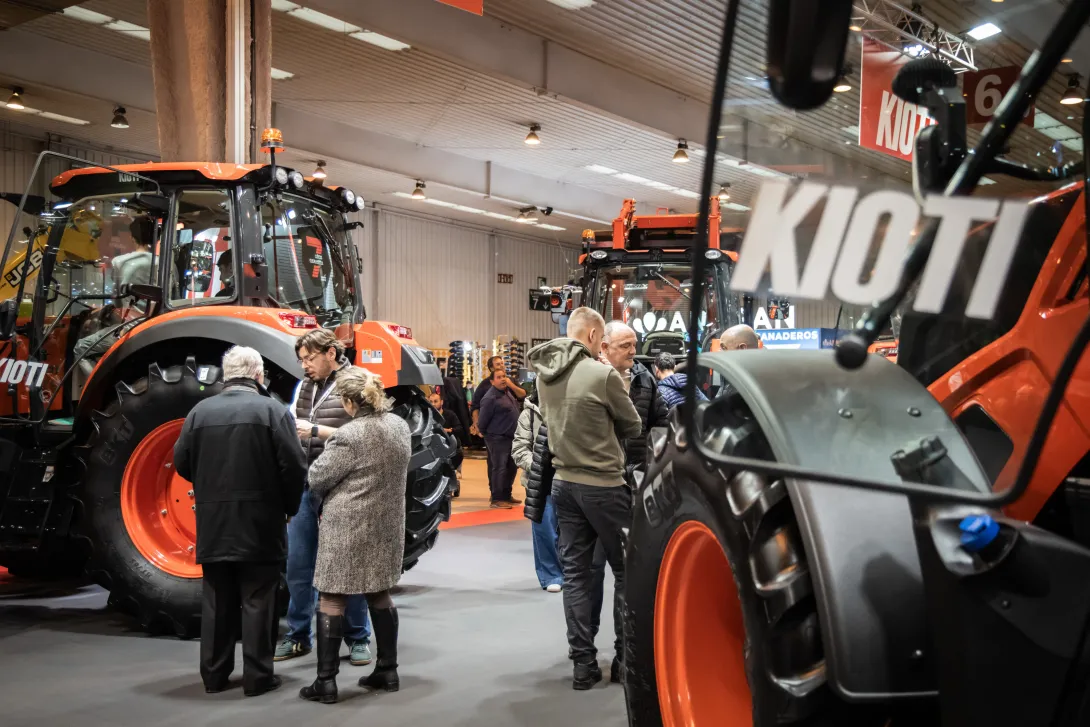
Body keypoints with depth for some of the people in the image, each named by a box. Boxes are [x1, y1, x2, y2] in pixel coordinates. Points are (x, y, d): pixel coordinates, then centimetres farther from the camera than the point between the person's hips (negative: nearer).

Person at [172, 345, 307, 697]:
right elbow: (294, 465, -12)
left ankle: (214, 674, 20)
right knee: (257, 602, 4)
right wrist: (289, 506, 4)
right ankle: (258, 676, 7)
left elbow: (181, 462, 5)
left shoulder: (201, 411, 1)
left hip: (213, 524, 4)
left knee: (217, 602, 13)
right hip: (259, 523, -3)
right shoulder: (272, 410, -8)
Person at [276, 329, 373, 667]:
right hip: (305, 486, 6)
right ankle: (298, 636, 23)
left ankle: (358, 638, 18)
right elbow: (296, 427, 18)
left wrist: (315, 430, -20)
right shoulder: (305, 386, 12)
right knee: (297, 564, 10)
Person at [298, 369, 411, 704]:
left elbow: (316, 478, -11)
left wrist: (327, 447, 11)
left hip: (348, 527, -7)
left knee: (331, 599, 1)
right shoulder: (400, 426, 3)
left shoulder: (349, 436, -20)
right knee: (380, 594, 17)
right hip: (387, 524, 8)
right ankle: (388, 671, 23)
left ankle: (326, 681, 3)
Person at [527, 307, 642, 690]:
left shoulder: (544, 374, 2)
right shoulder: (603, 375, -17)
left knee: (575, 573, 9)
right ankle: (626, 658, 15)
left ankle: (583, 663, 11)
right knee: (626, 571, 9)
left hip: (564, 482, 6)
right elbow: (633, 426, -4)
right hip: (604, 484, -6)